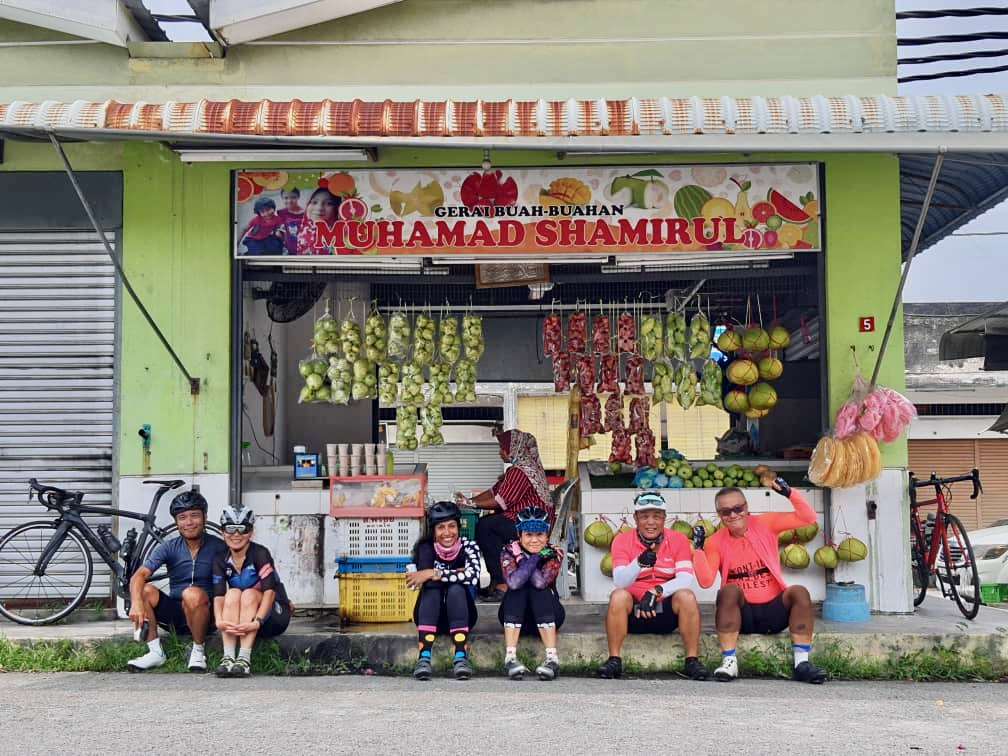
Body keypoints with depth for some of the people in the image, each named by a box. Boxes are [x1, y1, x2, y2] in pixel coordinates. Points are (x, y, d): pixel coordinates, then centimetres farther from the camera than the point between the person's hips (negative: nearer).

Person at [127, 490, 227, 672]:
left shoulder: (218, 547, -5)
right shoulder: (169, 548, -1)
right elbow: (138, 576, -14)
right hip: (174, 613, 3)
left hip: (205, 613, -3)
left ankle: (198, 651, -12)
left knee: (193, 594, -34)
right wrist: (136, 603, -34)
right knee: (145, 590, -22)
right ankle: (155, 652, -12)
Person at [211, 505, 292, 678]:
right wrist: (219, 621, -33)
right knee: (233, 593, -24)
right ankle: (228, 657, -34)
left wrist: (256, 622, -39)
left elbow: (269, 591, -25)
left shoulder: (260, 554, -13)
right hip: (238, 622, 3)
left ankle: (244, 659, -37)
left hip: (273, 617, -3)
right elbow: (218, 596, -13)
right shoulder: (221, 561, 0)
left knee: (249, 594, -29)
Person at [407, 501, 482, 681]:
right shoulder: (426, 548, -8)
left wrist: (433, 574, -32)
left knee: (455, 588, -30)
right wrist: (456, 574, -22)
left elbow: (473, 577, -29)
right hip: (430, 616, 0)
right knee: (431, 587, -30)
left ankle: (461, 656, -41)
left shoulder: (469, 546, -9)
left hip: (461, 616, 0)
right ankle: (424, 657, -44)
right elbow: (424, 581, -23)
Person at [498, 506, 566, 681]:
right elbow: (514, 582, -32)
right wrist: (535, 557, -26)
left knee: (539, 591, -30)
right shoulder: (509, 552, -11)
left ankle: (552, 658, -40)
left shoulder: (553, 554, -11)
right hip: (515, 615, 0)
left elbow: (540, 582, -31)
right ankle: (510, 658, -40)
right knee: (517, 591, -29)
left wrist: (523, 559, -21)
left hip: (547, 614, 0)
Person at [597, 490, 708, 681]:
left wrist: (657, 592, -28)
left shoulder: (678, 540, 0)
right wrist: (639, 562, -35)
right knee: (618, 596, -30)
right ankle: (614, 660, -21)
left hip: (666, 610, 1)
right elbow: (619, 582, -16)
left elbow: (686, 579, -13)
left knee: (686, 596, -28)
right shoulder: (622, 540, -3)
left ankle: (692, 660, -17)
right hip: (634, 611, 0)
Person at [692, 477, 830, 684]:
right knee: (729, 590, -31)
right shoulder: (715, 542, 0)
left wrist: (789, 493, -18)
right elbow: (706, 581, -12)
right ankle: (729, 662, -30)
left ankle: (801, 663, -24)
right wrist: (699, 549, -20)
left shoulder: (765, 524, 2)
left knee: (799, 592, -26)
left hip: (775, 610, 1)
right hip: (742, 614, -1)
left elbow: (808, 518, -6)